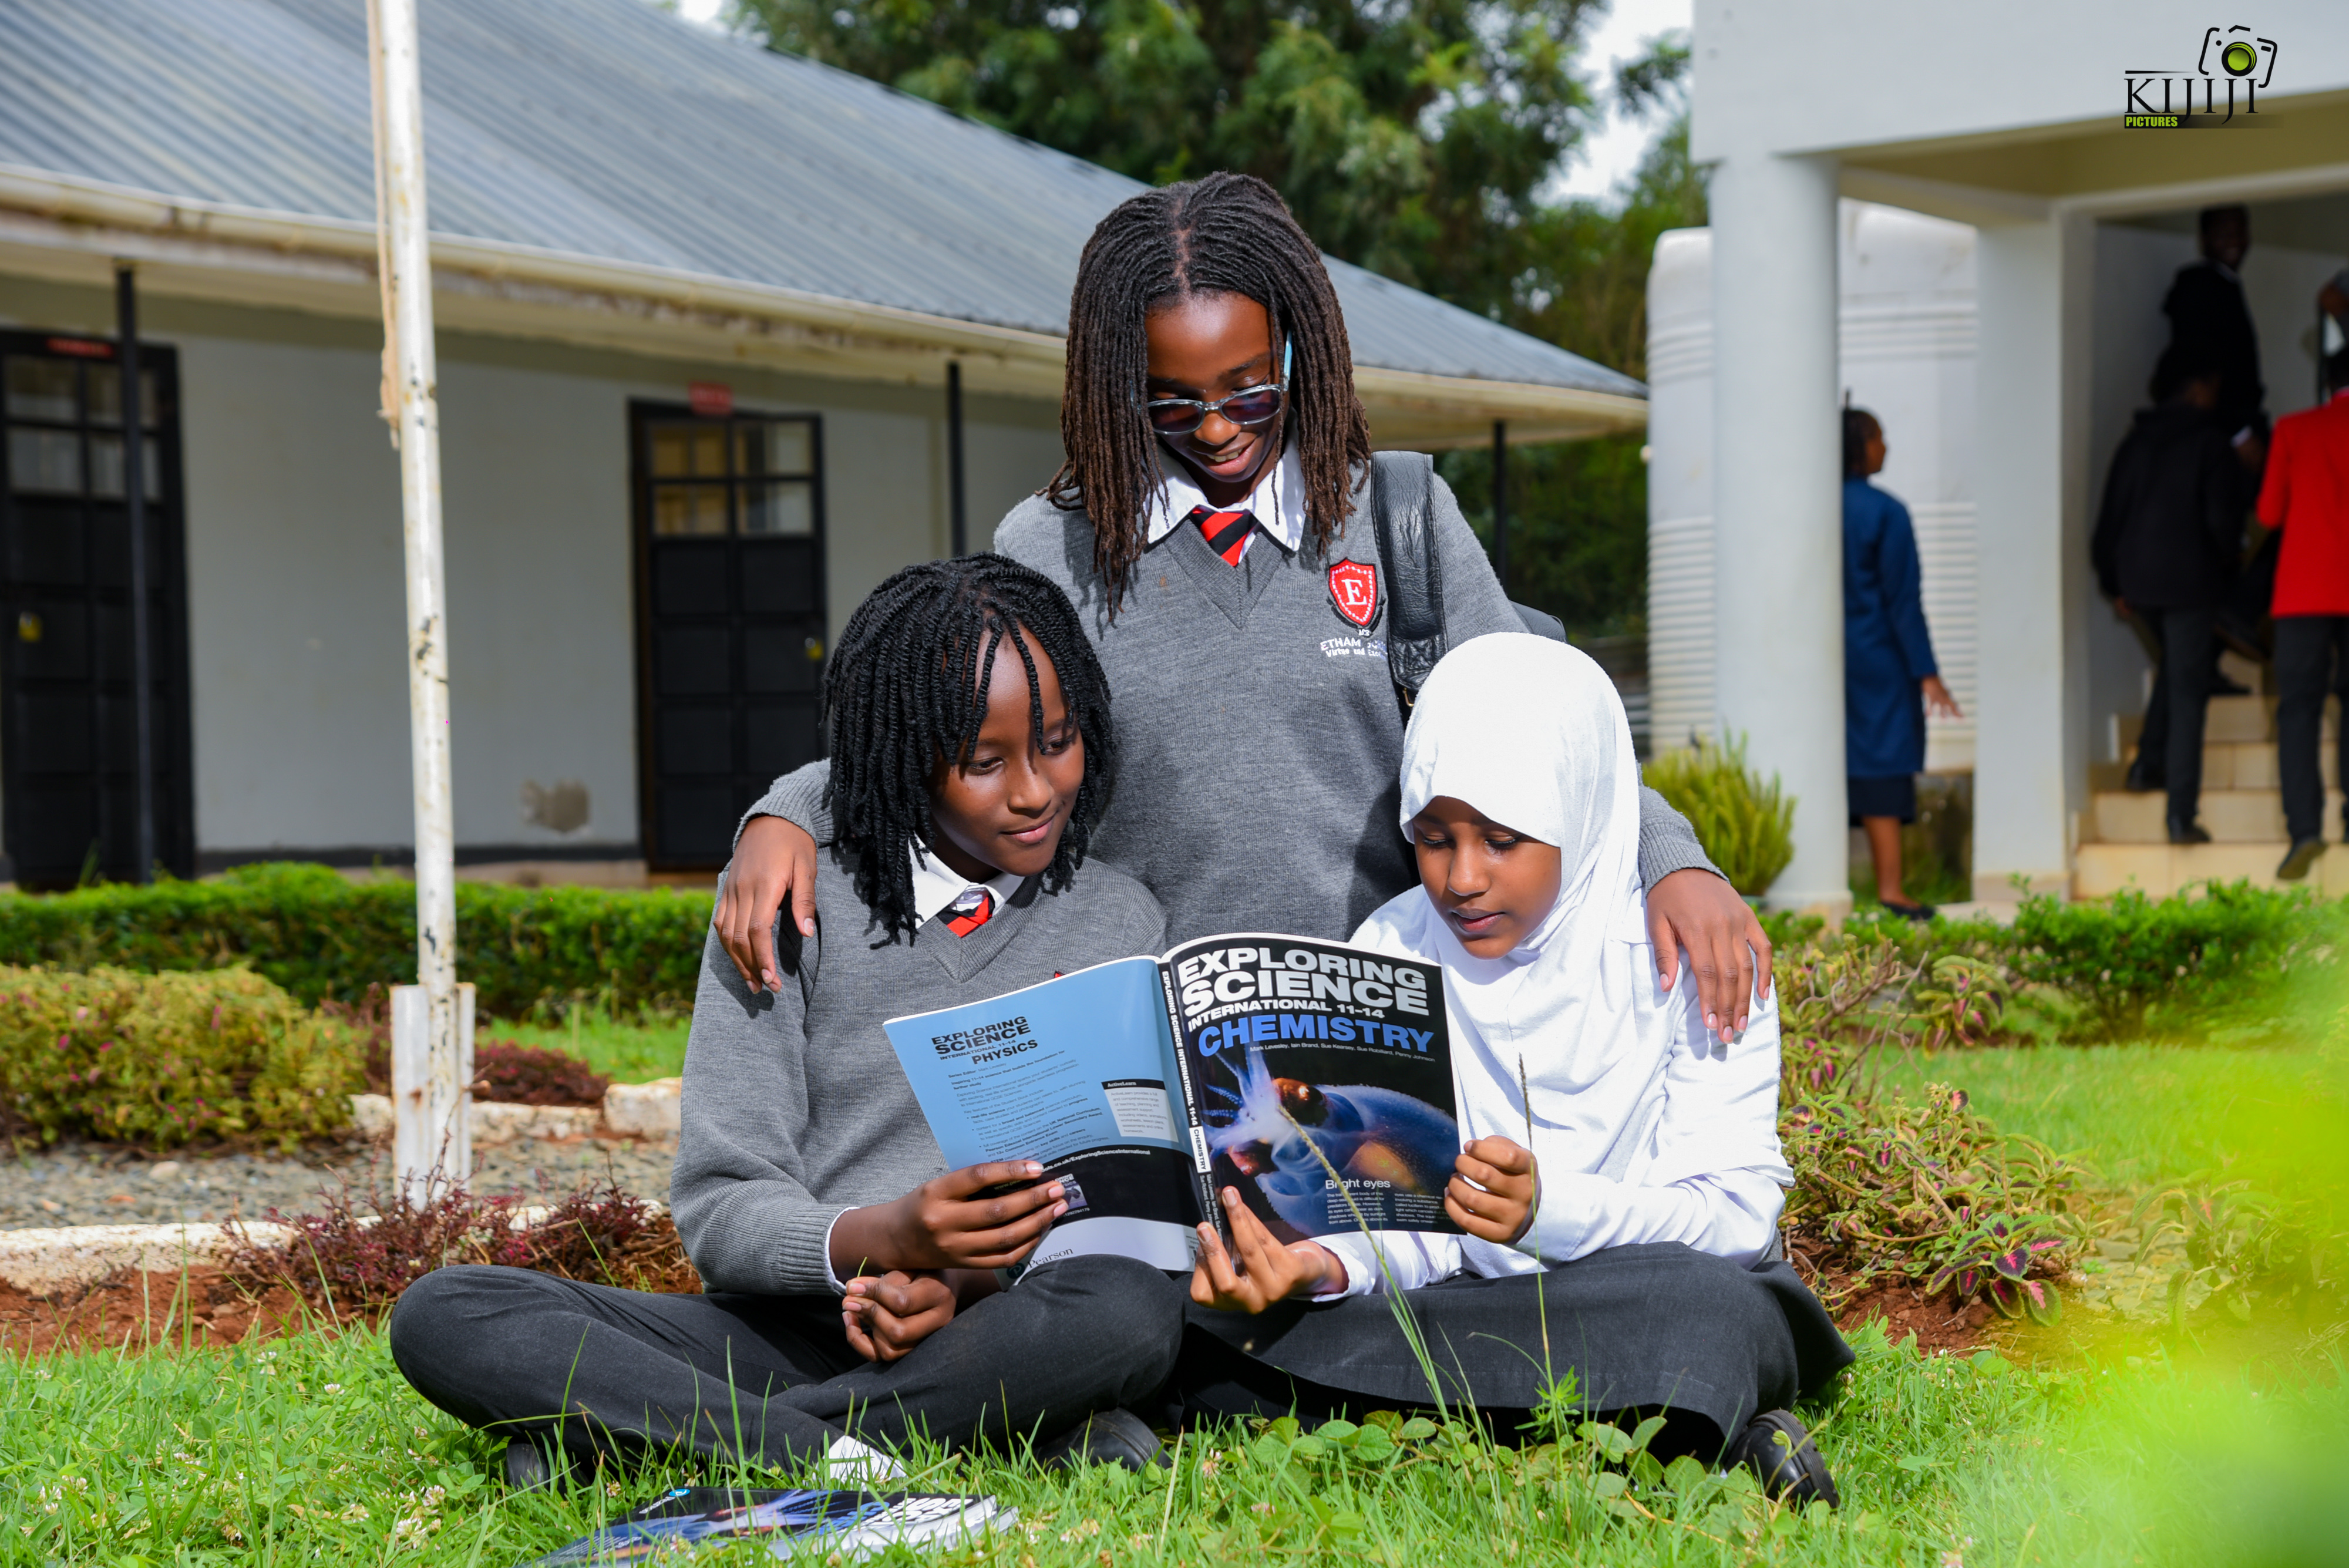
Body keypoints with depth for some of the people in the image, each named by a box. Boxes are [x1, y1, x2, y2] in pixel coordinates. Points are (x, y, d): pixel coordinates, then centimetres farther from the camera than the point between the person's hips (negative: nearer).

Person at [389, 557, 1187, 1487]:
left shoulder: (1123, 929, 8)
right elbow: (718, 1211, -4)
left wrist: (967, 1281, -19)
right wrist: (884, 1239, -26)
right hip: (778, 1333, 0)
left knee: (1134, 1314, -36)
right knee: (440, 1318, -21)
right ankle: (853, 1460, -32)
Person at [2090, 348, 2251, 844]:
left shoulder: (2136, 441, 9)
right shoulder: (2210, 440, -7)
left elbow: (2110, 518, 9)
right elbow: (2222, 518, -11)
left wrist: (2113, 581, 18)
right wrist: (2229, 561, 9)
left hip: (2138, 580, 5)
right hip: (2190, 580, -5)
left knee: (2175, 666, 29)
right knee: (2188, 692, -2)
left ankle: (2149, 765, 21)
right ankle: (2181, 813, -6)